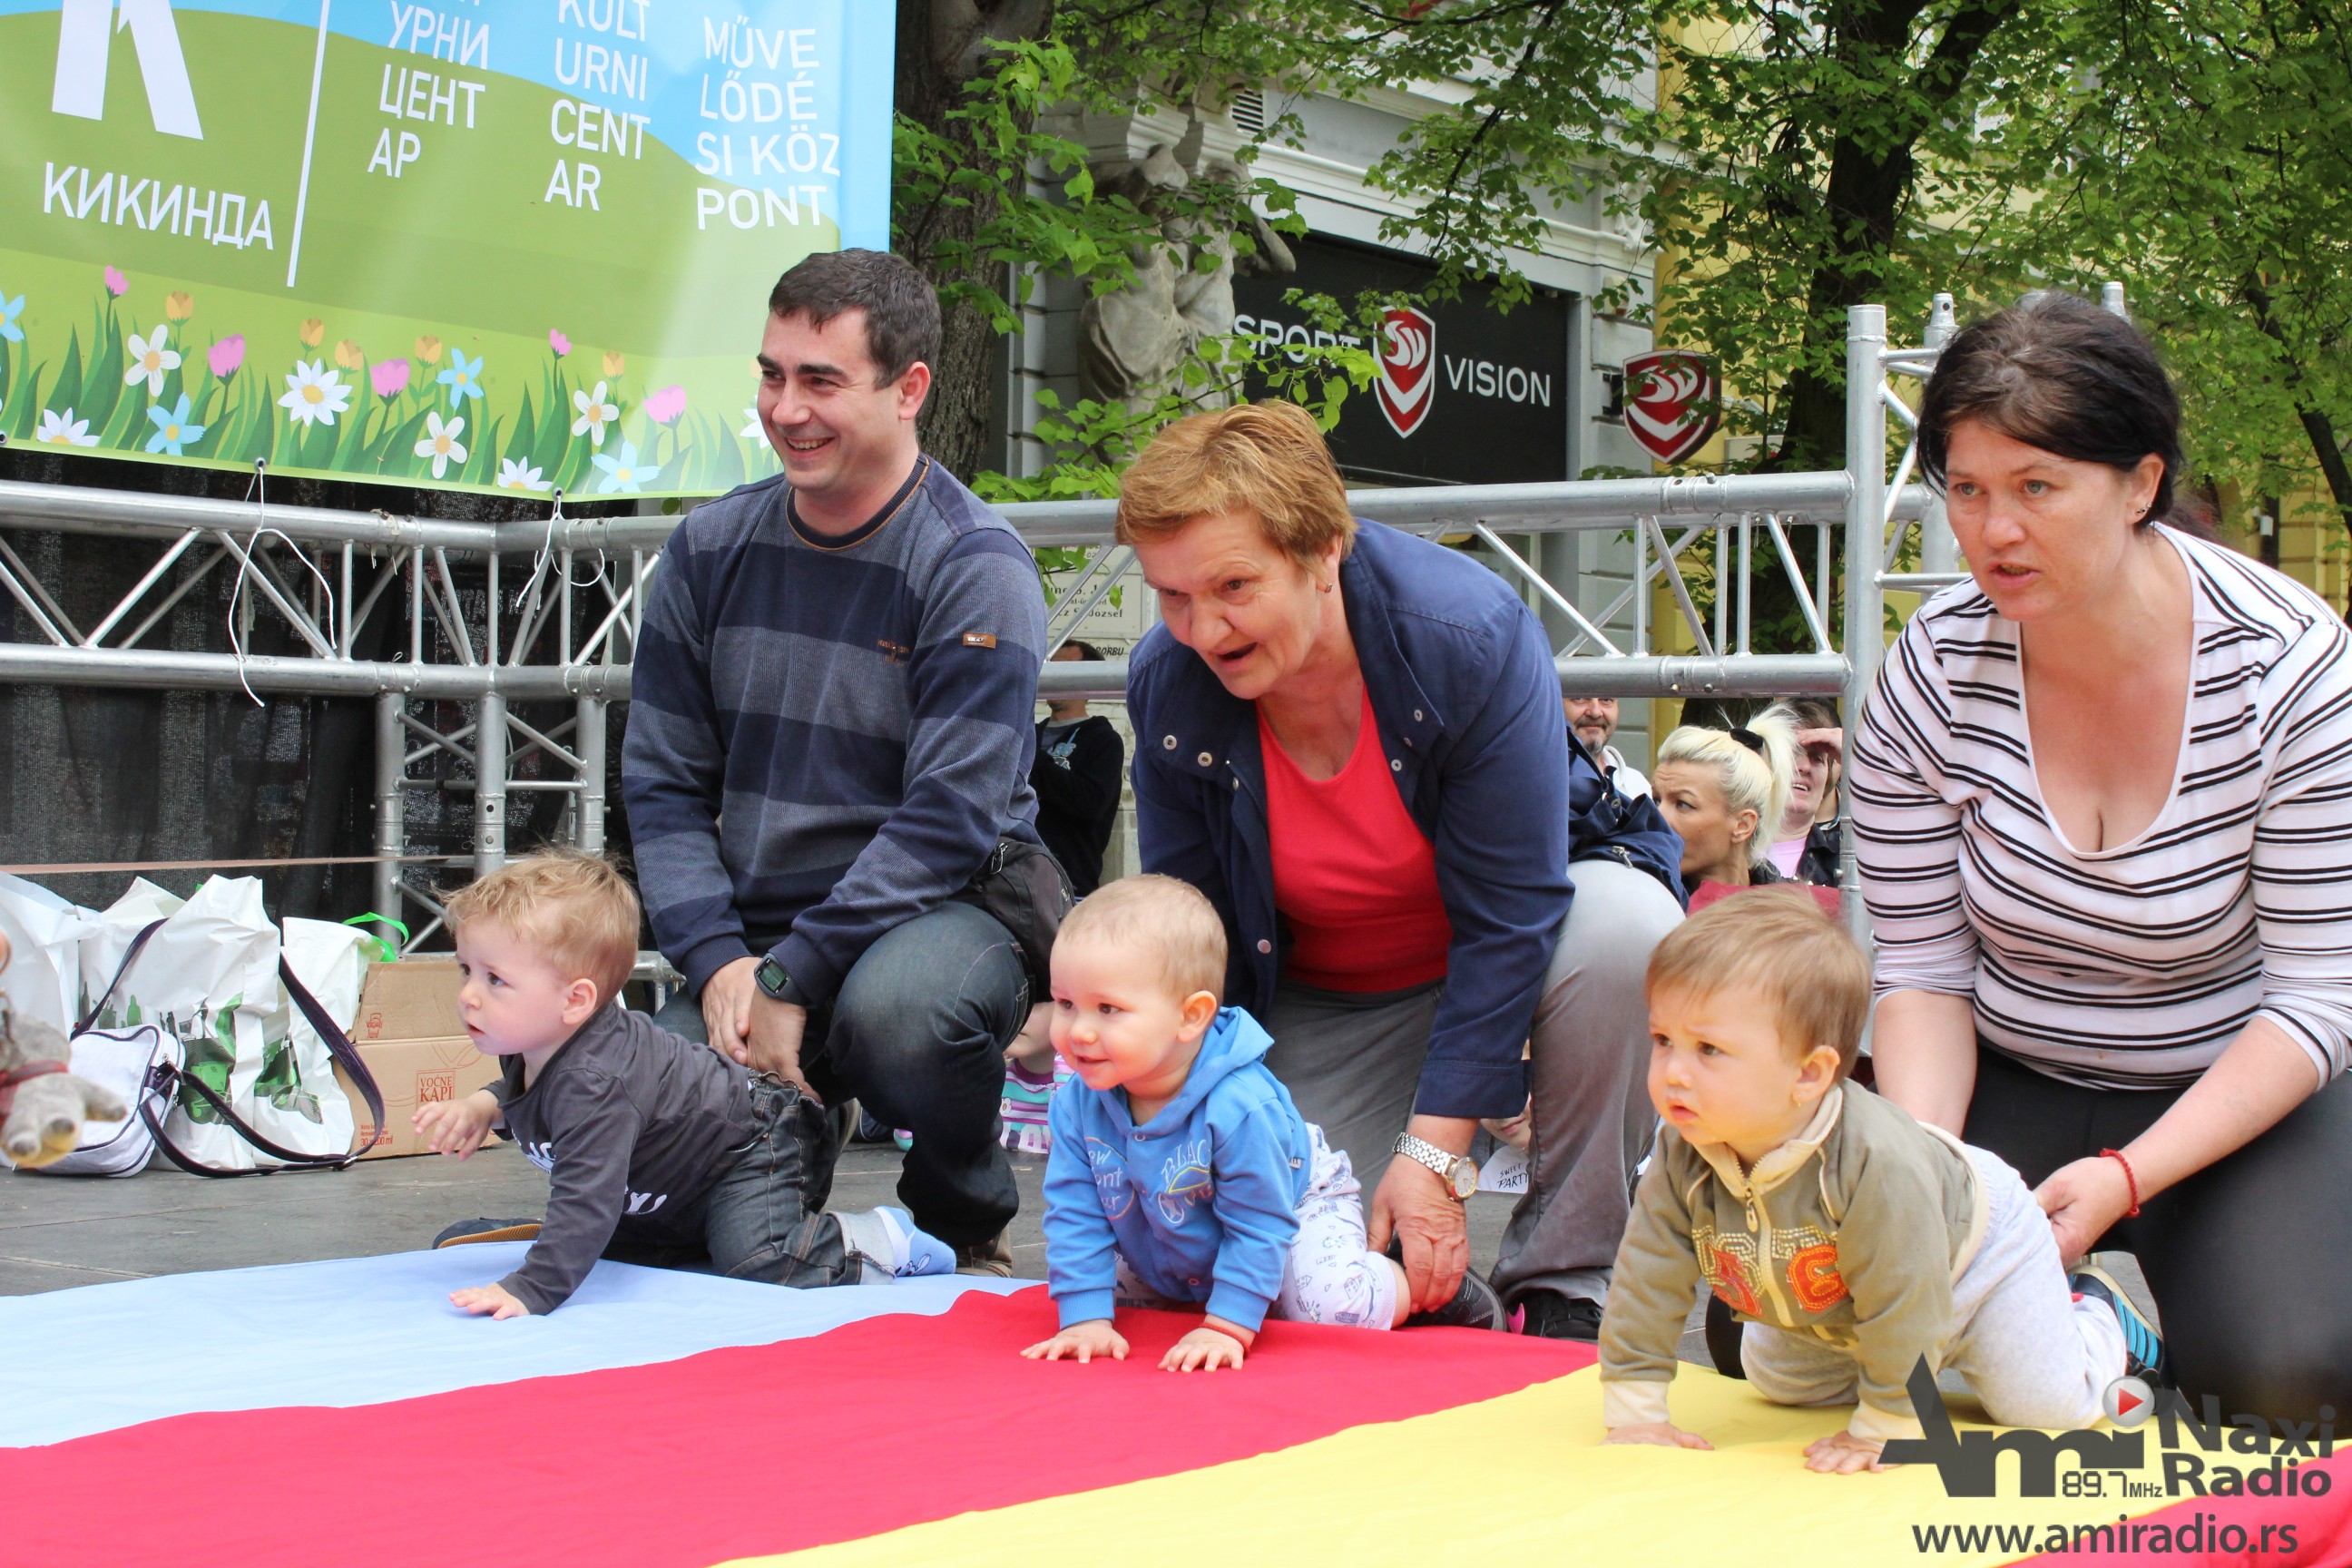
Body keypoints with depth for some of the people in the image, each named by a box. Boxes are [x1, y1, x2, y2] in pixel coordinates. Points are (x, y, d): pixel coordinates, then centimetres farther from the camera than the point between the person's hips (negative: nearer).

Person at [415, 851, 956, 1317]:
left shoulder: (595, 1085, -40)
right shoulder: (536, 1044, -8)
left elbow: (586, 1198, -48)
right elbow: (521, 1090, 20)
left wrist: (530, 1291, -53)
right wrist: (483, 1106, 0)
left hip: (748, 1149, -10)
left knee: (760, 1265, -29)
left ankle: (883, 1242, -6)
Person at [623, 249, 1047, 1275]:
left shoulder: (975, 569, -11)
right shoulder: (711, 550, 6)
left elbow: (948, 819, -17)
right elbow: (662, 783, 6)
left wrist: (794, 977, -22)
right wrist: (717, 961, -11)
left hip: (942, 909, -4)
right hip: (752, 927, 4)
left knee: (897, 1006, -39)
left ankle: (967, 1231, -7)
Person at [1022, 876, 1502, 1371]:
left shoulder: (1238, 1107, -40)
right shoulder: (1078, 1105, -24)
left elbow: (1259, 1226, -32)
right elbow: (1075, 1217, -17)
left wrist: (1226, 1326, -33)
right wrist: (1086, 1320, -25)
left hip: (1296, 1205, -6)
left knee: (1331, 1308, -25)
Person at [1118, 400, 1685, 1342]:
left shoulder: (1469, 634, -30)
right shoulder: (1165, 686, -18)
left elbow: (1507, 919, -27)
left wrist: (1433, 1154, -29)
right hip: (1325, 1003, 2)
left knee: (1627, 926, -38)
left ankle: (1565, 1291, -22)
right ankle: (1440, 1294, 17)